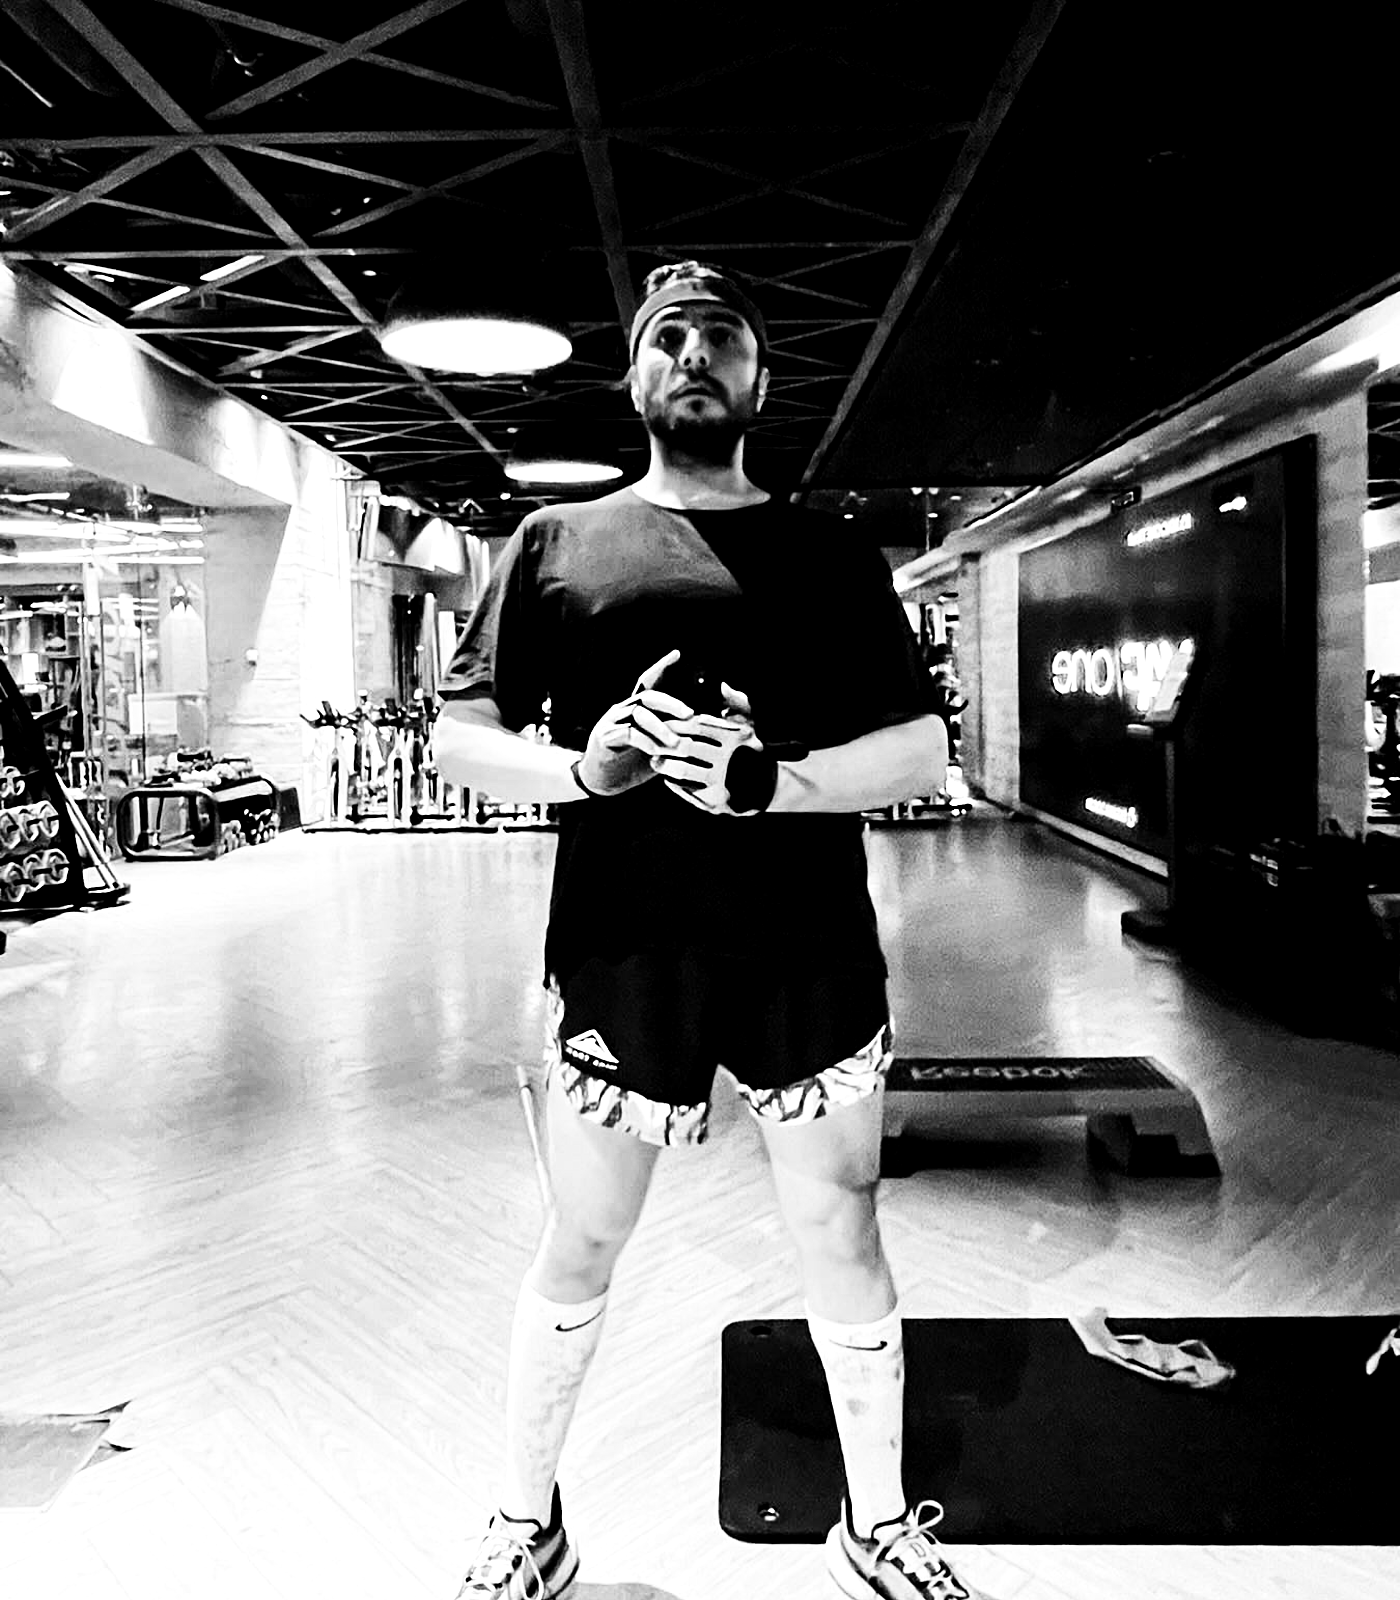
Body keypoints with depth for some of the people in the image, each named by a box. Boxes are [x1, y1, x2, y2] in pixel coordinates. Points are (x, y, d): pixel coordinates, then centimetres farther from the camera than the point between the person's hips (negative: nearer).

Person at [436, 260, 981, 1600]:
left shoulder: (833, 557, 10)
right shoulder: (556, 542, 9)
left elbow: (921, 751, 3)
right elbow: (460, 736, 4)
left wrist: (769, 781, -16)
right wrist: (580, 768, -16)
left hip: (811, 959, 1)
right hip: (619, 958, 0)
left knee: (844, 1253, 14)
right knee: (577, 1256, 14)